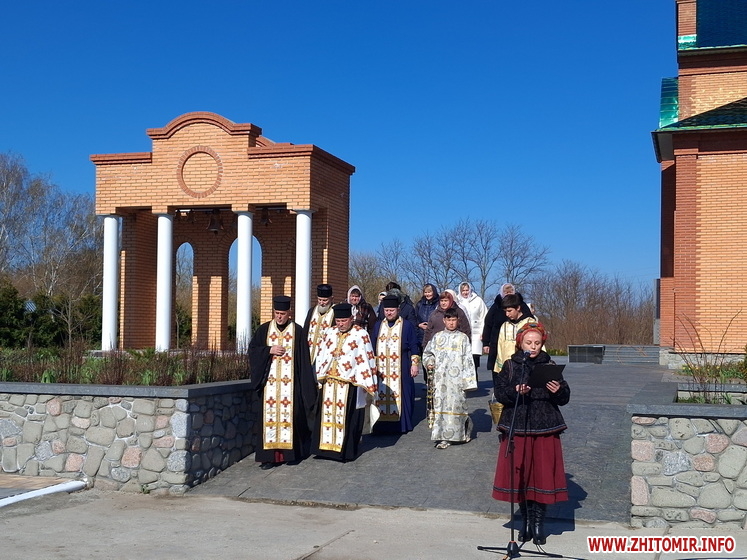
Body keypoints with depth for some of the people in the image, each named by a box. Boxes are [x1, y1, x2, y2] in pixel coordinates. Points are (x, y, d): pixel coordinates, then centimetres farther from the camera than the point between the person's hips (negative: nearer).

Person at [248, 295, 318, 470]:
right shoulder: (264, 329, 8)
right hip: (270, 380, 2)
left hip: (291, 382, -2)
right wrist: (269, 350, -8)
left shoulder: (298, 331, 2)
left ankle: (291, 453, 7)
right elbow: (252, 349, 8)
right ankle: (270, 455, 0)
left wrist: (306, 382, -4)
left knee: (290, 414, -3)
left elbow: (304, 359, 1)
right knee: (269, 415, -2)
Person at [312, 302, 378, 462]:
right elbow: (321, 356, 15)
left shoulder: (360, 334, -6)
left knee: (348, 418, 2)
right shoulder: (329, 333, 10)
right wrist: (318, 377, 13)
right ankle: (327, 446, 18)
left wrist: (368, 384, -9)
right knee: (327, 414, 9)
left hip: (349, 385, -5)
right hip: (328, 383, 5)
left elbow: (366, 359, -7)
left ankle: (346, 450, 12)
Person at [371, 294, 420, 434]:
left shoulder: (407, 325, 2)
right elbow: (372, 347, 16)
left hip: (400, 369, -3)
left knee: (400, 394, -3)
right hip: (381, 368, 3)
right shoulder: (378, 326, 12)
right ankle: (382, 425, 6)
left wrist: (415, 364, -5)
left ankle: (402, 424, 5)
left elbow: (414, 346, 1)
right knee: (381, 395, 1)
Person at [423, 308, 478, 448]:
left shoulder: (463, 338, 5)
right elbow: (427, 353, 20)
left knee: (457, 404, -3)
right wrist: (429, 363, -3)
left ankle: (462, 434, 17)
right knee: (441, 404, -1)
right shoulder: (437, 337, 11)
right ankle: (444, 437, 4)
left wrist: (468, 381, -4)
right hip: (440, 378, 2)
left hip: (456, 379, -2)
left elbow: (468, 360, 2)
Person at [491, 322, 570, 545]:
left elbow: (565, 398, 3)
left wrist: (558, 390, -18)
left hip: (545, 429, 0)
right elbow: (500, 394, -5)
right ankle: (526, 520, 21)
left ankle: (538, 522, 14)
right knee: (520, 475, 5)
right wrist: (515, 391, -24)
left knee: (543, 475, 2)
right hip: (517, 429, 0)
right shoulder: (510, 366, 3)